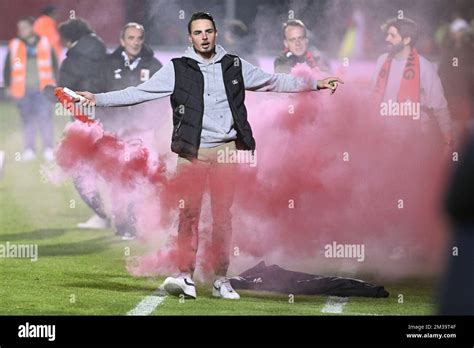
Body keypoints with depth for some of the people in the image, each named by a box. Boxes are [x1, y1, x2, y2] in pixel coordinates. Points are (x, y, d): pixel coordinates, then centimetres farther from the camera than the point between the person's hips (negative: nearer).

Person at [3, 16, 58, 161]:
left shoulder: (44, 44, 8)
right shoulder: (15, 46, 7)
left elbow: (54, 65, 14)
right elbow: (8, 68, 11)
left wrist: (53, 84, 8)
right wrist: (9, 86, 6)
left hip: (43, 89, -1)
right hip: (24, 89, 1)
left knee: (45, 117, -7)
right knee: (28, 119, 2)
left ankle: (48, 149, -2)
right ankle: (29, 149, 7)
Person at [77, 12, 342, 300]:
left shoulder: (235, 66, 10)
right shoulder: (177, 70, 3)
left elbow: (274, 82, 19)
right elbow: (138, 93, 0)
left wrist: (316, 84, 20)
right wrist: (97, 99, -8)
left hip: (227, 151, 2)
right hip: (192, 152, -2)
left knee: (224, 215, 4)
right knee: (189, 213, -6)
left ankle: (221, 280, 9)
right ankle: (186, 276, -2)